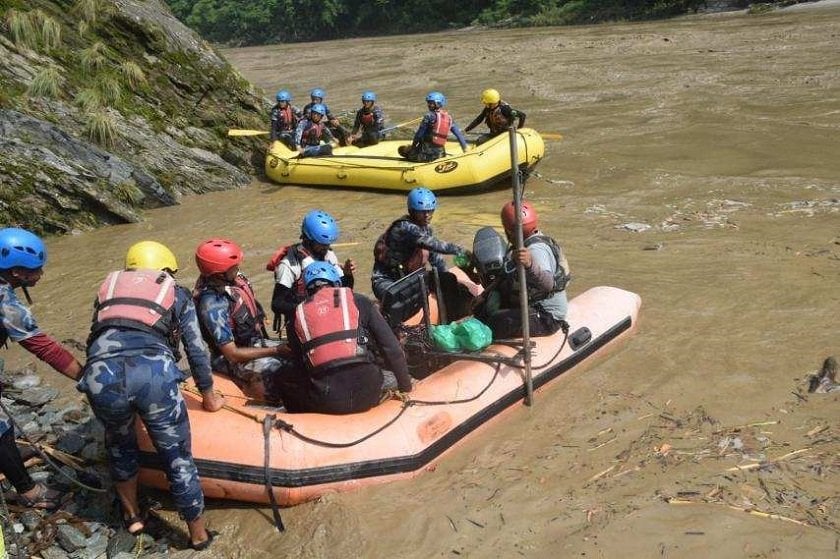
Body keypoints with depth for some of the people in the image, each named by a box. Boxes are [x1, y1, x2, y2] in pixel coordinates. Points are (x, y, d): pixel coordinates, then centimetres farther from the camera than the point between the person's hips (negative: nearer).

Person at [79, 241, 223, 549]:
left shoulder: (109, 286, 32)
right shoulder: (177, 294, 26)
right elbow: (197, 351, 25)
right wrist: (209, 396, 38)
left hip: (100, 374, 3)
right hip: (154, 372, -2)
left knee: (119, 443, 32)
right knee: (178, 458, 14)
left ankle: (132, 516, 44)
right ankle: (198, 534, 28)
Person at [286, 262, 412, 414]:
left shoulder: (298, 316, 13)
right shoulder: (358, 302, 9)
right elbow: (392, 349, 6)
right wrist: (406, 388, 15)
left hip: (324, 403, 2)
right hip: (366, 395, -2)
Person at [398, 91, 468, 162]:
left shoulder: (430, 115, -10)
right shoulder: (449, 118, 9)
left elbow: (419, 133, -8)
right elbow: (458, 133, 14)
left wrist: (413, 145, 5)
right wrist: (464, 146, 24)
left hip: (426, 149, -6)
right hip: (439, 153, 6)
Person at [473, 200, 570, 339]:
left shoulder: (536, 249, -25)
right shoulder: (526, 244, 9)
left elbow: (548, 284, -44)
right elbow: (506, 276, 20)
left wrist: (530, 264, -62)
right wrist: (484, 295, 12)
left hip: (547, 318, -11)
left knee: (494, 323, -32)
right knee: (481, 309, 9)